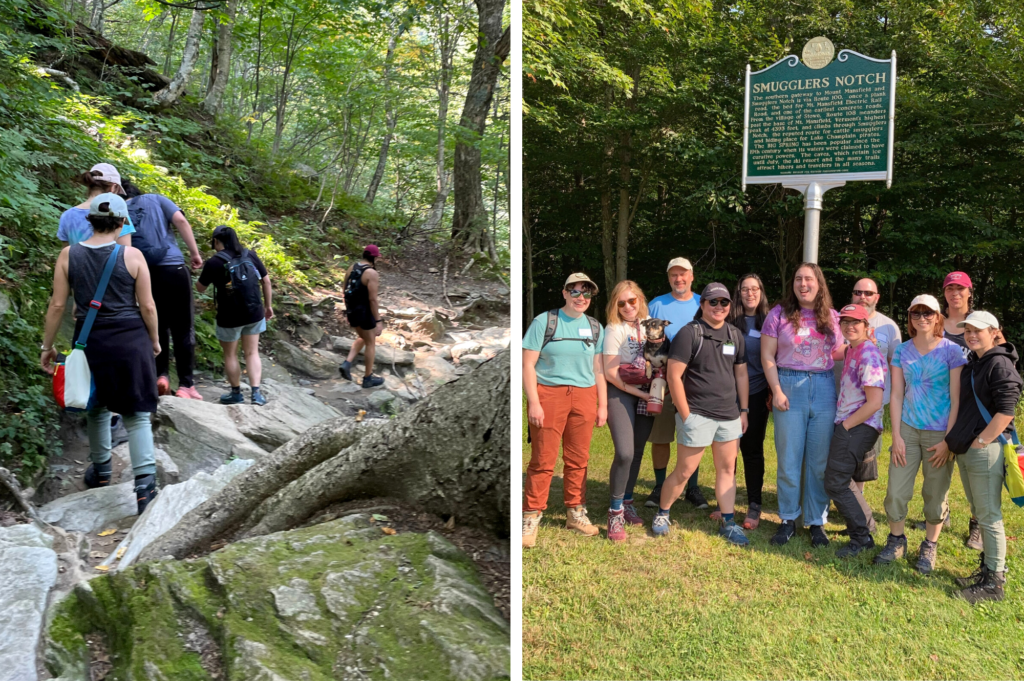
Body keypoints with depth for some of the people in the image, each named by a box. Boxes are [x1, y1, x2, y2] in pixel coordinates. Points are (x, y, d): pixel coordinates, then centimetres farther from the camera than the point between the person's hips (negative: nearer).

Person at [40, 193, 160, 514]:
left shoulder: (68, 255, -2)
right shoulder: (132, 256, -7)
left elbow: (57, 304, -2)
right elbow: (147, 306, -6)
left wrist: (47, 346, 8)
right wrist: (155, 339, 9)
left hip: (91, 342, 2)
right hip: (131, 341, -2)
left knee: (97, 406, 23)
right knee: (136, 414, 2)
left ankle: (101, 471, 39)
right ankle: (145, 486, -7)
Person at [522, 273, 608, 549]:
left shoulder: (595, 327, 12)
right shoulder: (544, 321, -1)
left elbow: (599, 369, 15)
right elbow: (528, 364, -4)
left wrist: (602, 405, 9)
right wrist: (534, 403, -11)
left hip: (584, 396, 4)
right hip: (548, 394, -4)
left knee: (578, 460, 9)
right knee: (543, 461, -4)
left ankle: (575, 513, 23)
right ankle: (531, 518, 4)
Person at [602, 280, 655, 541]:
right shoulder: (614, 330, -8)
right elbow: (610, 372, -12)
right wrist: (640, 393, -13)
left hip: (646, 394, 5)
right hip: (621, 393, -5)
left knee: (637, 451, 9)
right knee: (625, 453, -17)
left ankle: (627, 502, 25)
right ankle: (615, 512, -3)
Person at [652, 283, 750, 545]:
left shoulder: (735, 334, 10)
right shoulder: (689, 333, -9)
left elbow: (741, 374, 16)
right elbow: (674, 376, -12)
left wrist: (743, 410, 10)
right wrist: (685, 415, -13)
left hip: (729, 415, 6)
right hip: (697, 414, -6)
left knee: (727, 469, 10)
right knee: (684, 471, 1)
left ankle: (728, 523, 19)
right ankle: (662, 514, 20)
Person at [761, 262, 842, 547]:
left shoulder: (832, 317, 8)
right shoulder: (779, 314, 2)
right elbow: (767, 356, 0)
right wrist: (777, 391, -9)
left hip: (824, 389, 2)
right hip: (789, 387, -1)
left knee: (820, 462, 6)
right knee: (789, 460, 3)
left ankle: (817, 522, 18)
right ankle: (788, 520, 17)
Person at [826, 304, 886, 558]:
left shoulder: (868, 354, -17)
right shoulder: (851, 350, 12)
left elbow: (874, 403, -20)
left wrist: (845, 425, -14)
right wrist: (841, 425, 13)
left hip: (858, 428, -10)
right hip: (847, 425, 10)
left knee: (835, 483, -7)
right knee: (840, 478, 21)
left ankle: (861, 538, 5)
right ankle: (864, 524, 36)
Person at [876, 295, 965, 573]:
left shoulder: (951, 351, -5)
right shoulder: (902, 351, 4)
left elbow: (956, 399, -7)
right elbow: (896, 395, 4)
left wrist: (948, 440, -10)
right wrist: (896, 436, -2)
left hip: (939, 434, -2)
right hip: (907, 429, 3)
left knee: (935, 495, 8)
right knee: (896, 491, 2)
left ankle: (929, 547, 27)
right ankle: (896, 540, 23)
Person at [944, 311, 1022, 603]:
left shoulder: (1000, 365, -12)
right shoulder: (972, 364, 15)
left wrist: (980, 442, -17)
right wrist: (956, 441, 15)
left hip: (986, 449, -9)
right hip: (966, 450, 9)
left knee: (989, 515, -3)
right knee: (979, 513, 16)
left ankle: (994, 582, 4)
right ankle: (987, 568, 28)